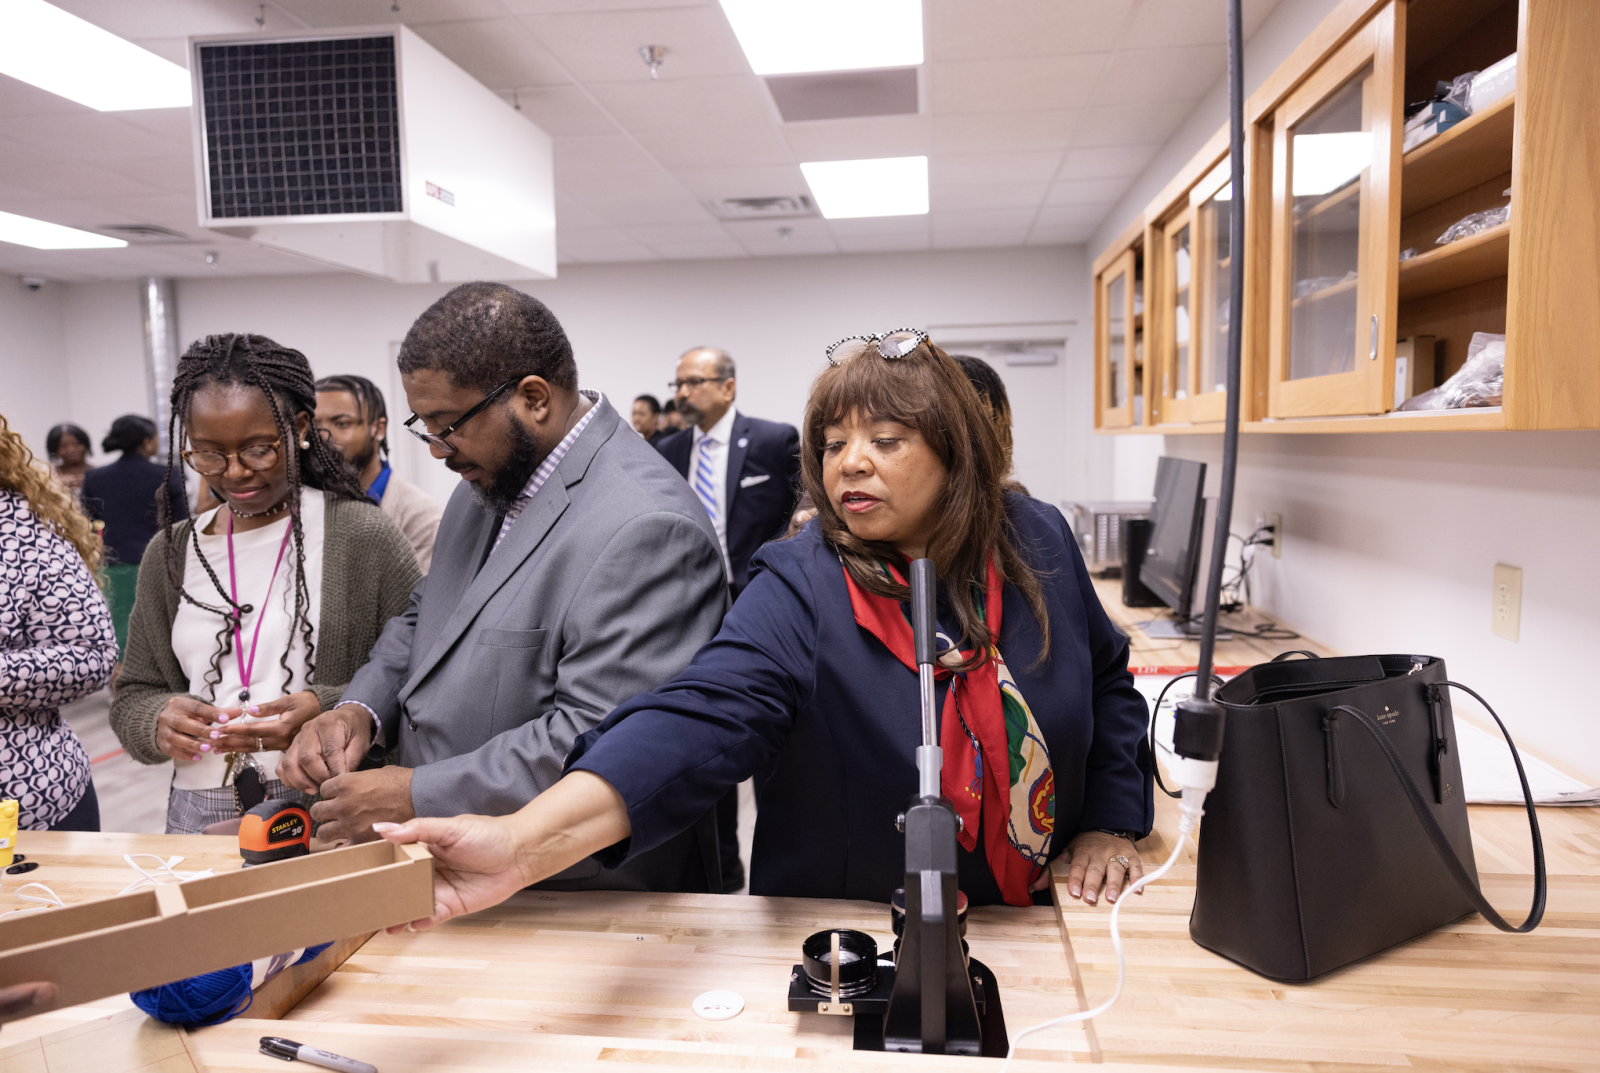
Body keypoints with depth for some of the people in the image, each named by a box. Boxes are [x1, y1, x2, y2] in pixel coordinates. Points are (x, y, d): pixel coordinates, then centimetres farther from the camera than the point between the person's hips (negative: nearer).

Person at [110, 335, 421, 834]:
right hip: (199, 813, 4)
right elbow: (132, 695, 13)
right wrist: (157, 723, -9)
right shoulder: (169, 554, 8)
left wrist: (328, 712, -24)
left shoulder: (363, 536, -7)